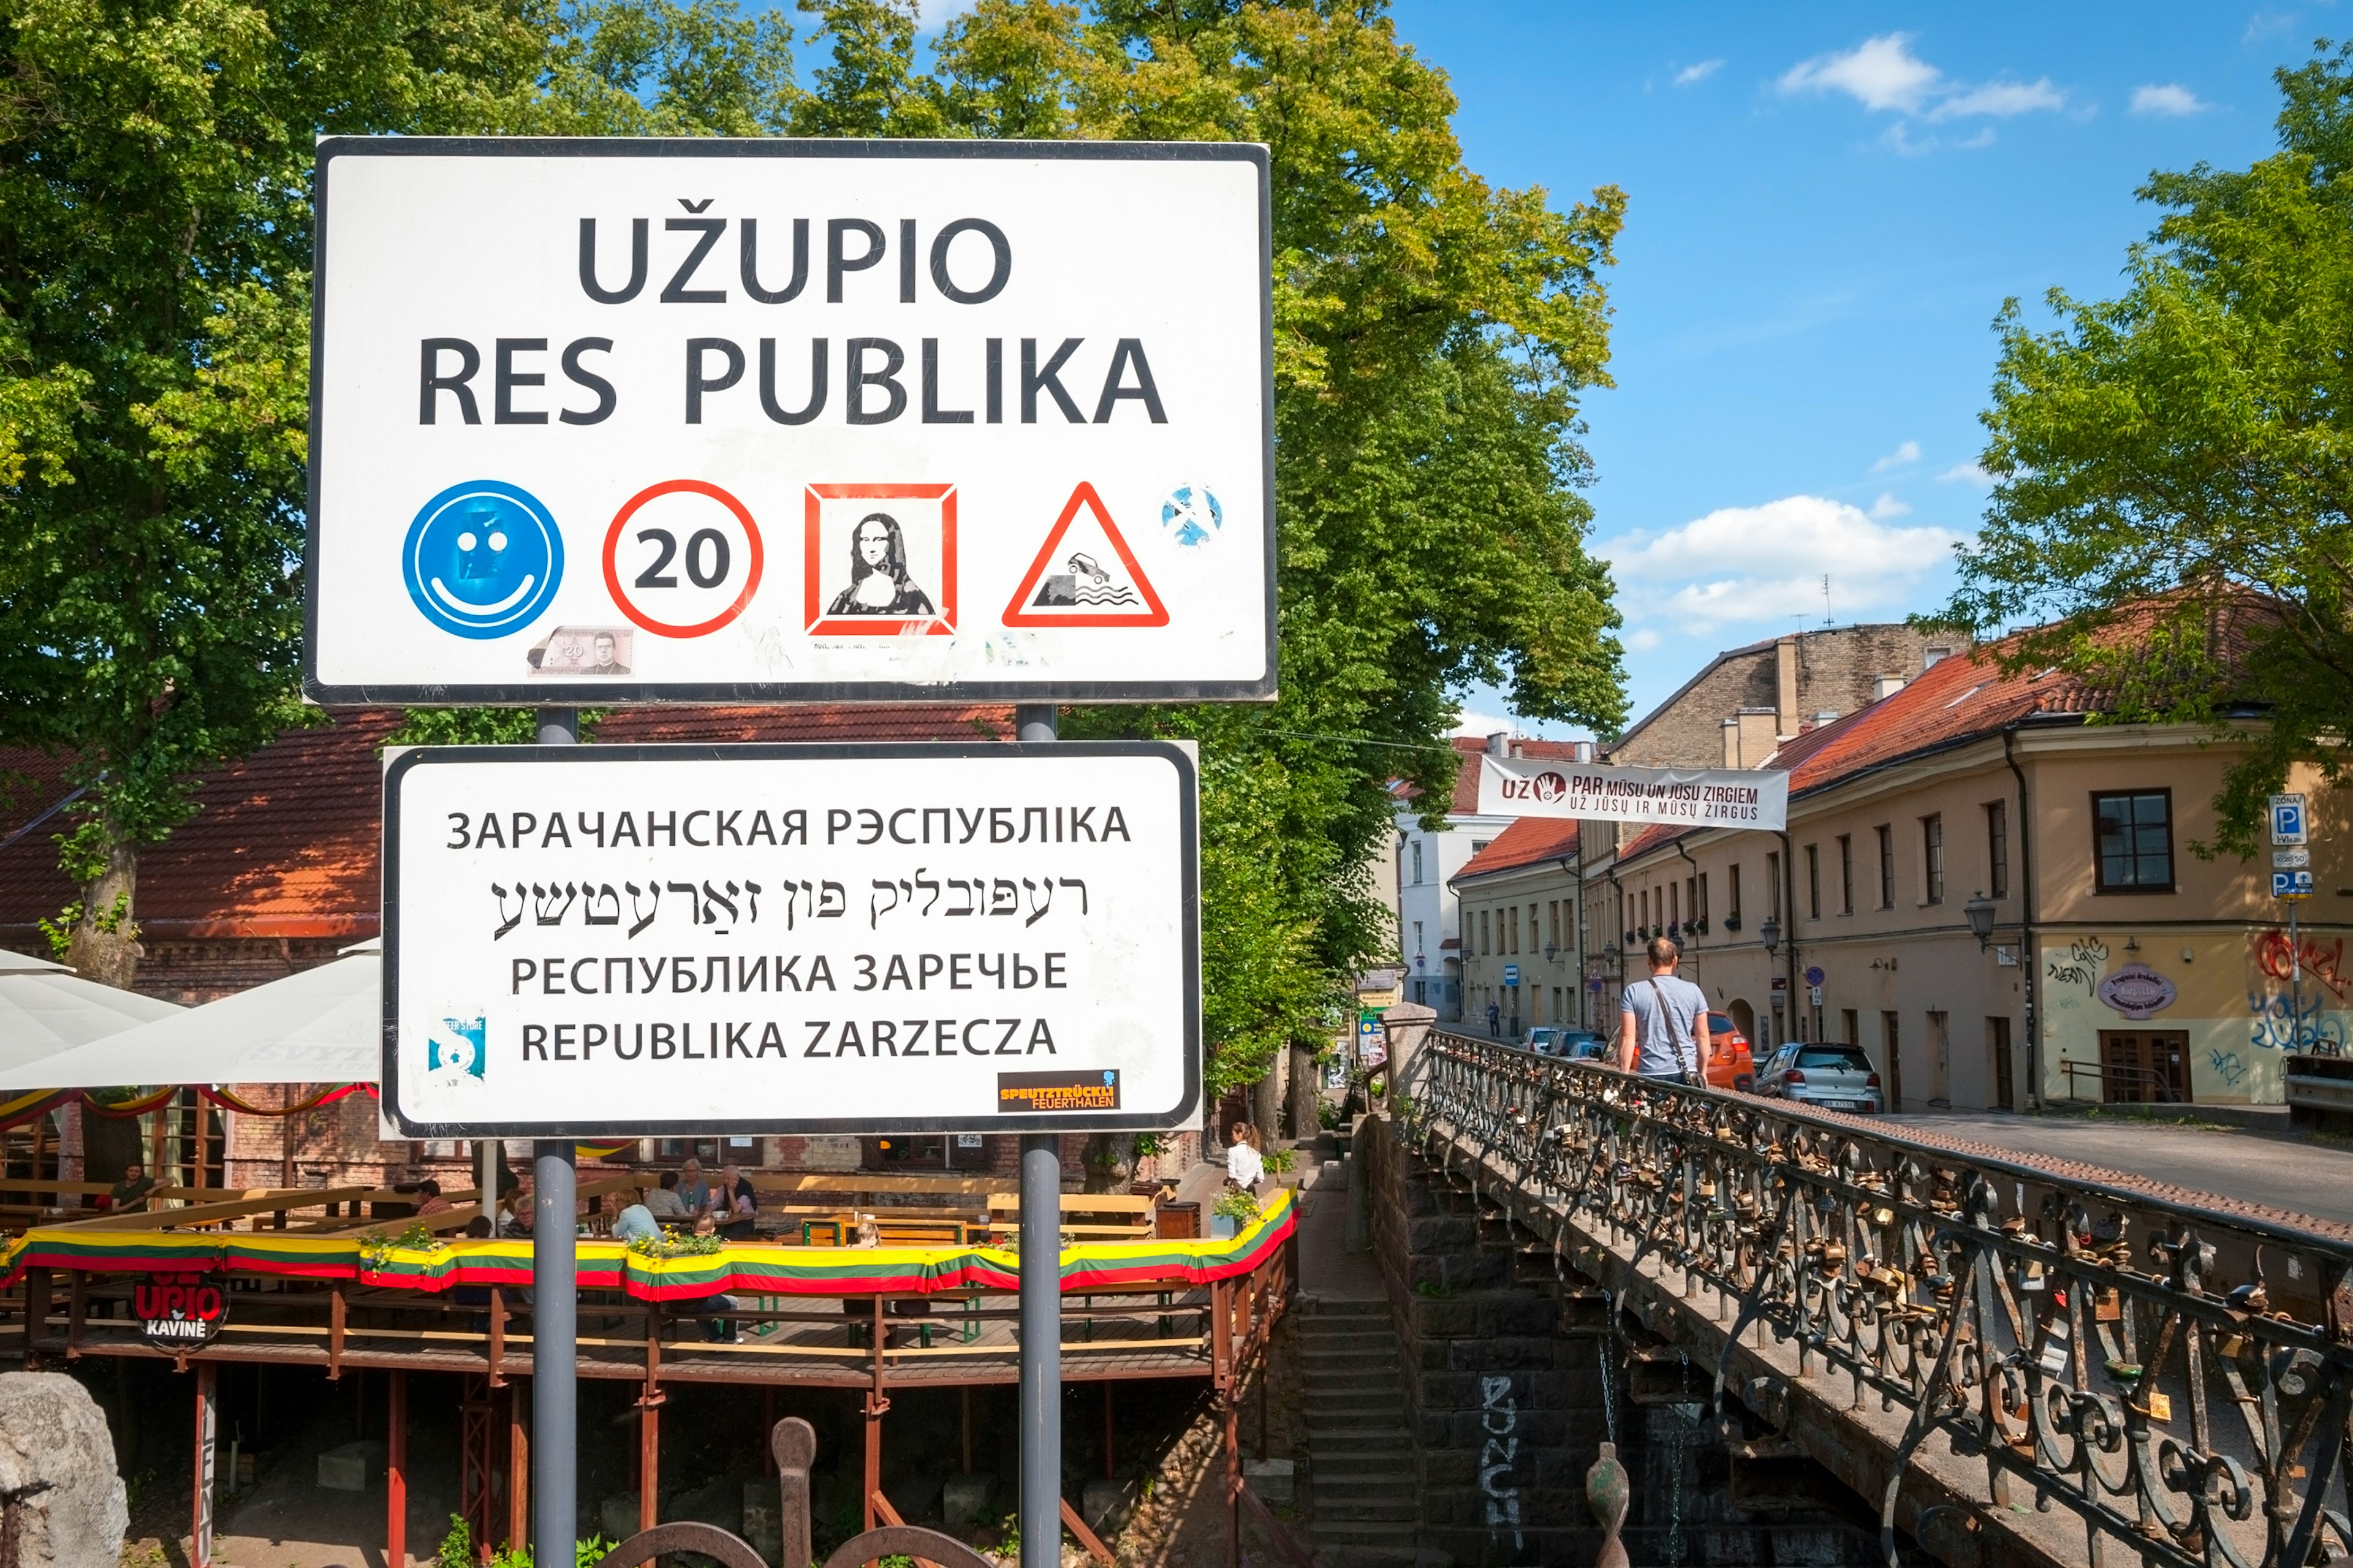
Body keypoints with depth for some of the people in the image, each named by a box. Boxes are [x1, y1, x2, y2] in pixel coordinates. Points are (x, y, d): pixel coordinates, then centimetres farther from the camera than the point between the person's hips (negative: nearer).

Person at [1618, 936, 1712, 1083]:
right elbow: (1703, 1037, 8)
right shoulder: (1693, 991, 4)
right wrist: (1702, 1072, 17)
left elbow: (1628, 1038, -4)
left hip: (1650, 1075, -1)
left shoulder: (1634, 992, 0)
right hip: (1686, 1074, 1)